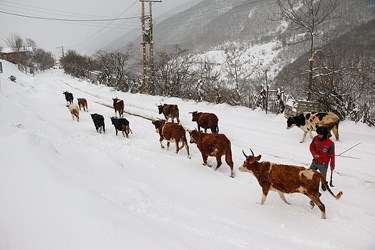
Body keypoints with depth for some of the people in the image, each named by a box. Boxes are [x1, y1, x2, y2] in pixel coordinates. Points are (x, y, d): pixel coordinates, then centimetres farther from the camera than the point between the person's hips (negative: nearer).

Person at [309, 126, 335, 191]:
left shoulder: (330, 143, -21)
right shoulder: (315, 138, -10)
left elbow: (332, 155, -11)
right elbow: (311, 147, 3)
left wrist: (332, 165, -3)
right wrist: (314, 154, -15)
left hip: (323, 164, -4)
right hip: (315, 162, 4)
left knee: (323, 177, 4)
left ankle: (324, 187, 28)